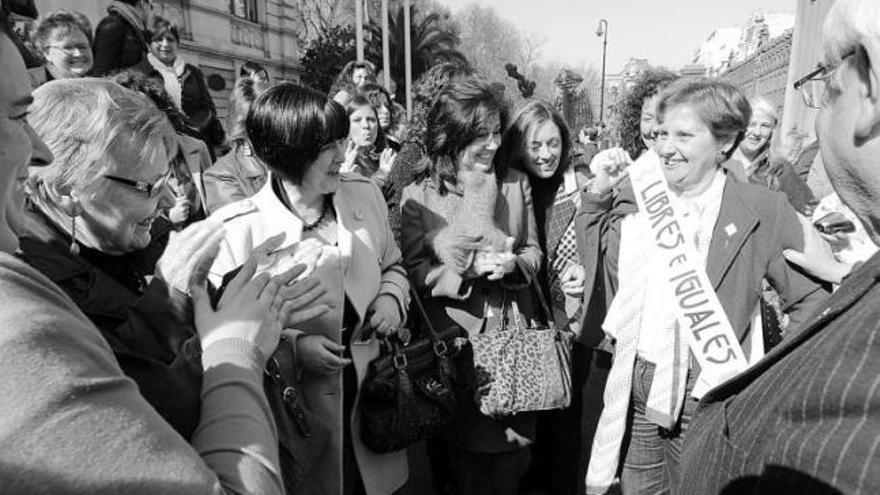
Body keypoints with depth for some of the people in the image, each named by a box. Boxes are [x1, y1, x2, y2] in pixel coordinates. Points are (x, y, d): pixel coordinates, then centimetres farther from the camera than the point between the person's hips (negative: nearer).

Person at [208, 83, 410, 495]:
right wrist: (291, 345, -21)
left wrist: (392, 297, -8)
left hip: (371, 392, 4)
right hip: (295, 409, -3)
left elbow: (391, 266, 12)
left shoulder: (365, 195, -4)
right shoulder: (235, 228, -17)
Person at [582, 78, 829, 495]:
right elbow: (602, 268, 7)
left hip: (708, 401, -3)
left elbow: (811, 299, -1)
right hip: (634, 392, 3)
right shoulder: (634, 198, 2)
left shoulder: (763, 211, -7)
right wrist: (598, 193, -1)